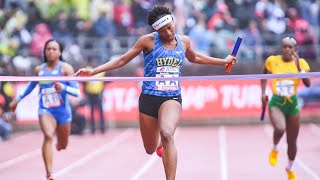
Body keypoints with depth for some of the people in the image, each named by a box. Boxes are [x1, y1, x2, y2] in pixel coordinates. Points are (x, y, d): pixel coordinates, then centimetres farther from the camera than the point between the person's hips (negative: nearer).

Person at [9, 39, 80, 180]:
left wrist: (63, 87, -31)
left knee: (62, 146, 16)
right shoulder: (39, 70, 3)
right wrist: (18, 99, 29)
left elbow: (76, 92, -13)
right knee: (48, 136, -29)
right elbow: (31, 85, 24)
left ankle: (58, 139, 59)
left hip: (62, 111, 0)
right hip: (45, 110, 0)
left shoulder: (65, 68, -7)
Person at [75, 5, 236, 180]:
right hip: (149, 98, 0)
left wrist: (223, 61, 34)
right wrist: (93, 71, -4)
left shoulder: (184, 41, 5)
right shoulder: (148, 40, -4)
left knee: (166, 134, -31)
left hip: (172, 98, 0)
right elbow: (122, 60, 3)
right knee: (150, 149, 10)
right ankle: (161, 144, 50)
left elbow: (195, 58, 29)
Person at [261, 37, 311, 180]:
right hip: (276, 103, -2)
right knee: (280, 128, -32)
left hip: (293, 104, 2)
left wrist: (298, 66, -22)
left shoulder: (300, 62, -4)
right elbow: (264, 75, 14)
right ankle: (275, 149, 2)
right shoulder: (272, 60, -5)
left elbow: (308, 83, -14)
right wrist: (263, 93, 5)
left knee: (292, 141, 9)